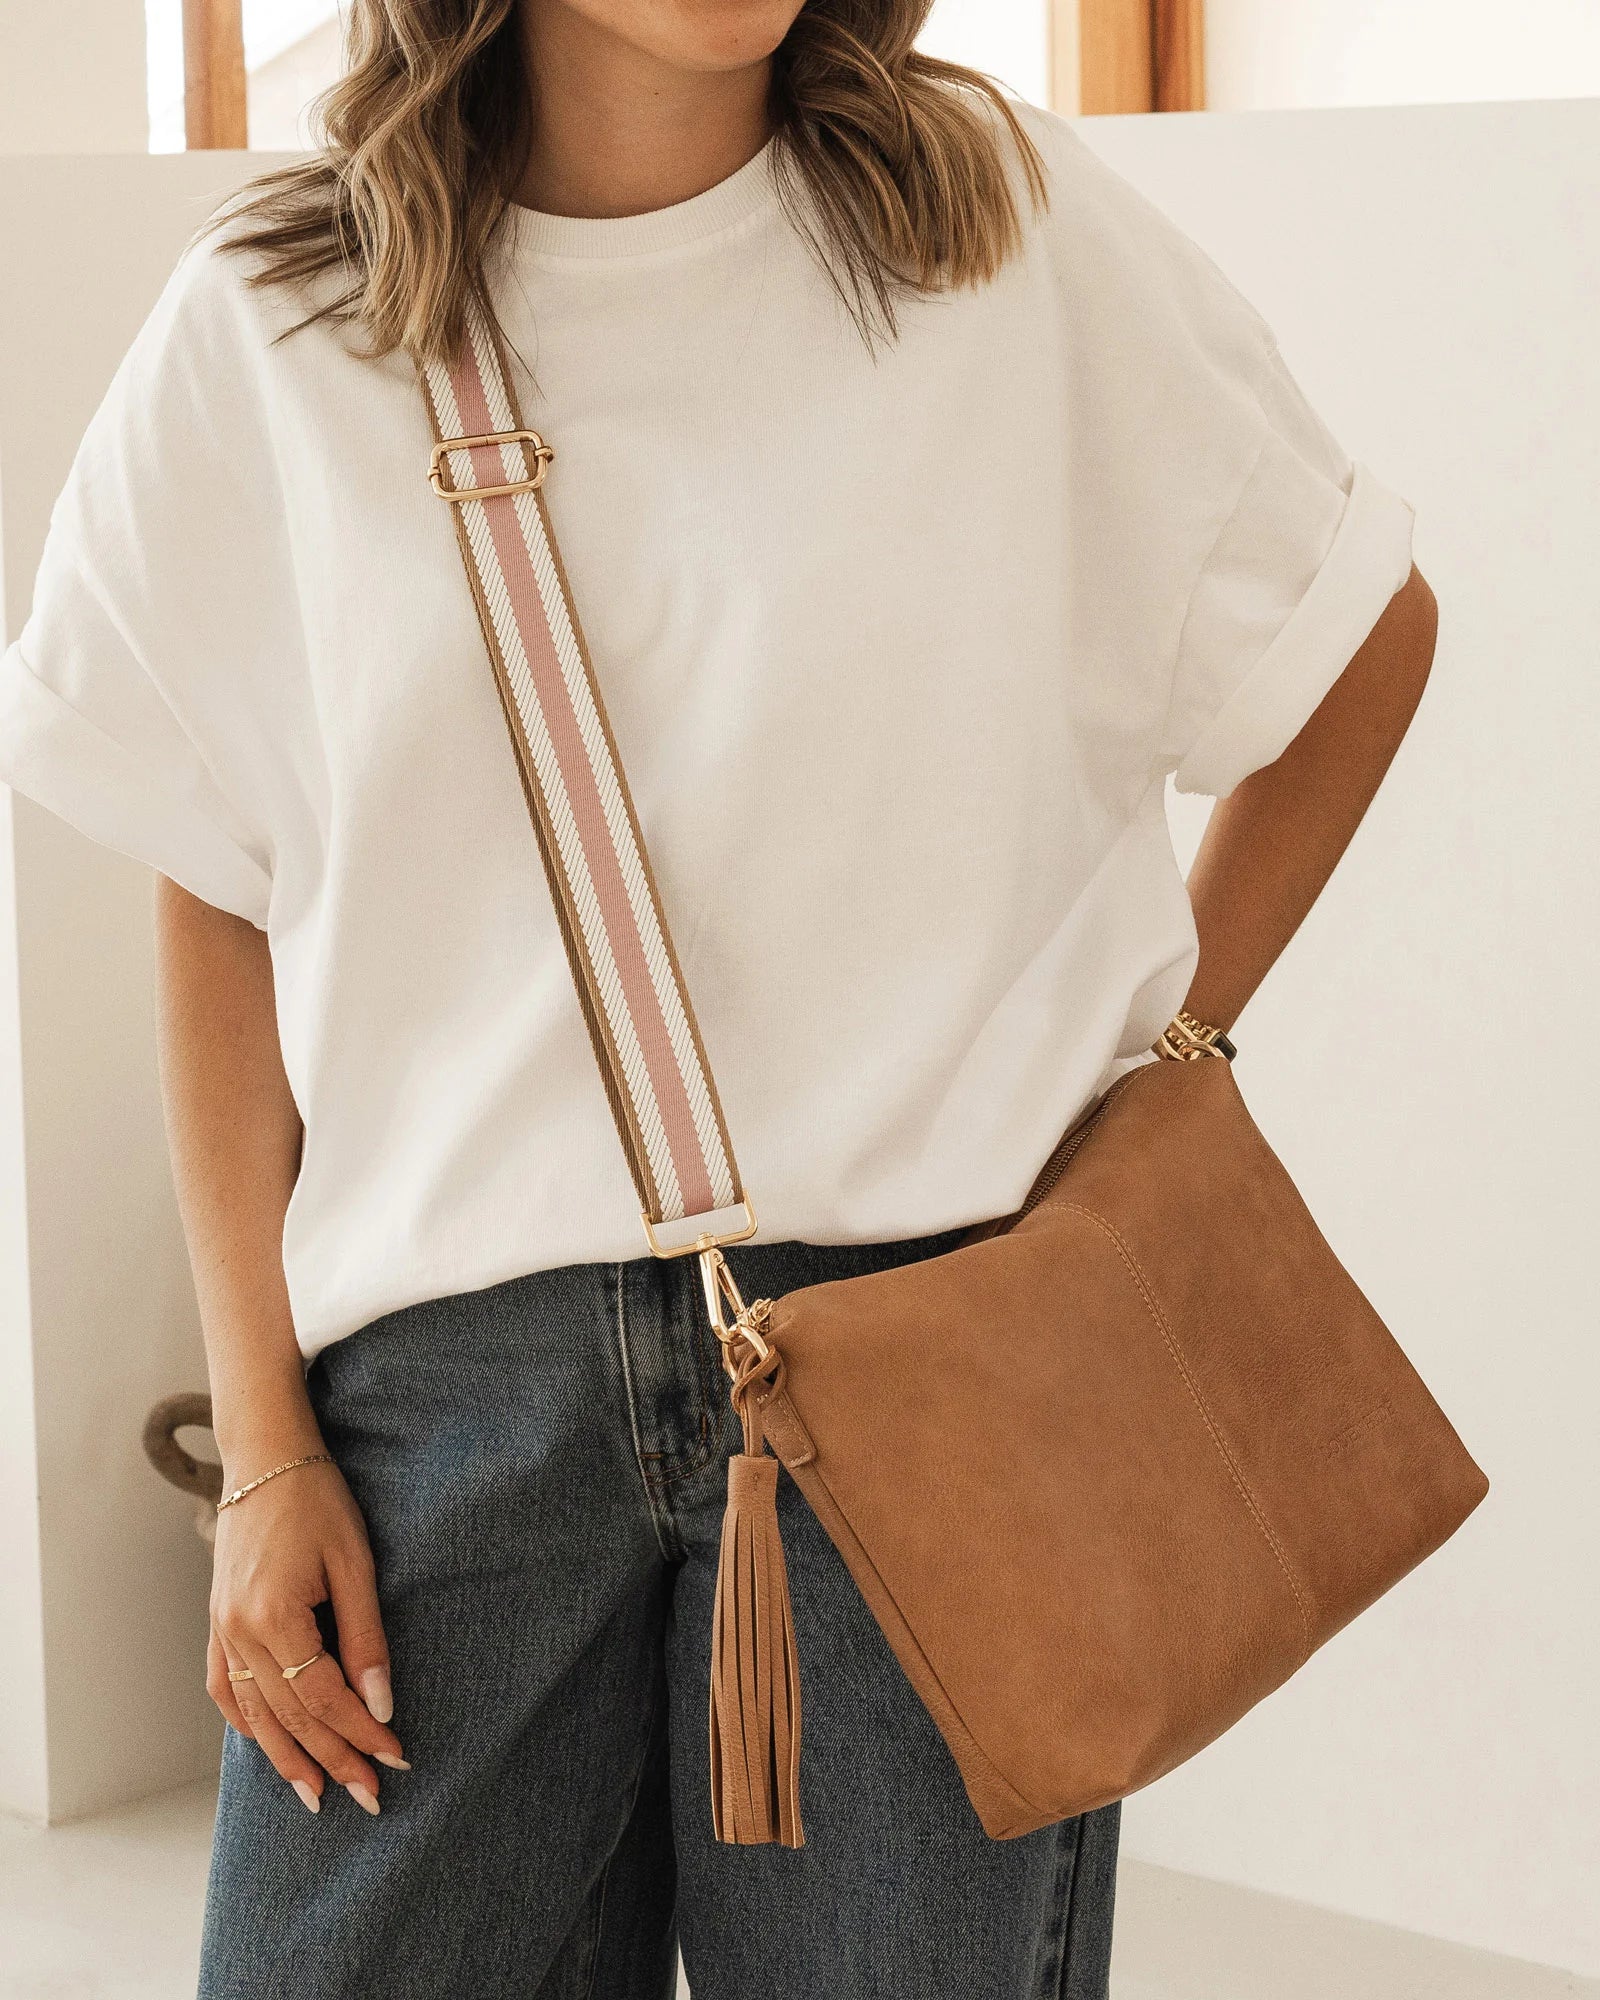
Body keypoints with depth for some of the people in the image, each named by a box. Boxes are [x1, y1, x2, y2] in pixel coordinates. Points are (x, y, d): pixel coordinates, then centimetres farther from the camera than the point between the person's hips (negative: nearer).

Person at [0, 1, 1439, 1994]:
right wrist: (264, 1447, 2)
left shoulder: (1011, 233, -1)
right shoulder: (263, 330, 2)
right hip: (452, 1361, 1)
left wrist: (1169, 1035, 7)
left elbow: (1368, 634, 12)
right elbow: (217, 913, 6)